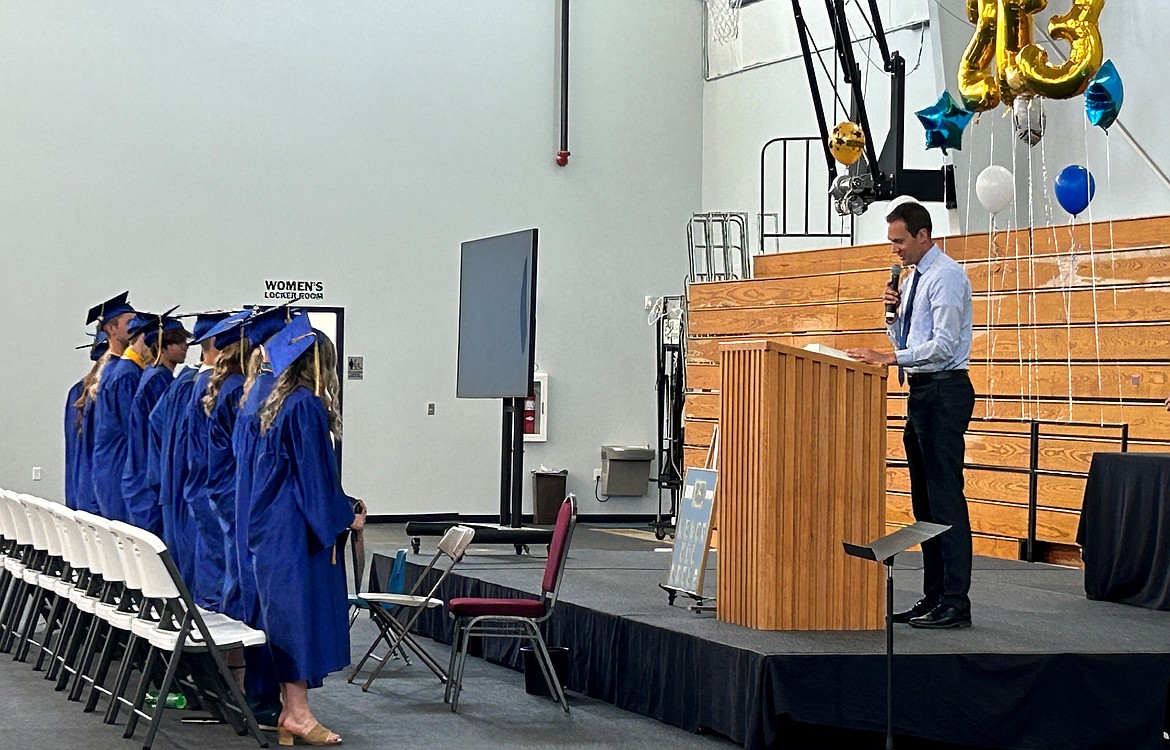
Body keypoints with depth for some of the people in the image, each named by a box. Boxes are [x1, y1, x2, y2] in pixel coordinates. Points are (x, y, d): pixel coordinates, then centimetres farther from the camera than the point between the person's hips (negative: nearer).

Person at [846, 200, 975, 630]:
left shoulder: (946, 276, -11)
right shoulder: (915, 278, 19)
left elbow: (944, 344, -19)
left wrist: (891, 358, -24)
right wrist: (894, 311, 5)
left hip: (944, 392, -10)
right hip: (922, 392, 10)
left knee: (945, 498, -11)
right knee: (924, 500, 10)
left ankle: (956, 604, -11)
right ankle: (933, 599, 15)